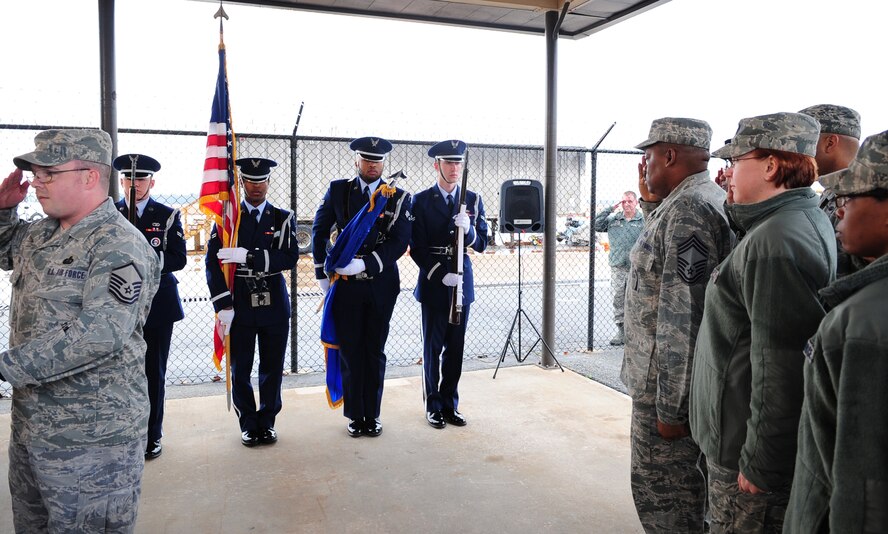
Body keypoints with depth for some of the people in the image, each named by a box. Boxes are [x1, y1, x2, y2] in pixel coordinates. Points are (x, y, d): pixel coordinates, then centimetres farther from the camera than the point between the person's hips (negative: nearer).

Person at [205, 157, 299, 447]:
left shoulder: (283, 218, 5)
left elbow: (290, 257, -10)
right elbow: (213, 262, -2)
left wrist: (247, 256, -20)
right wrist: (223, 305, -11)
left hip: (274, 304, 1)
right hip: (239, 306, 0)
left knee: (272, 368, 8)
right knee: (240, 369, 6)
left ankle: (267, 421, 24)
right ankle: (248, 424, 22)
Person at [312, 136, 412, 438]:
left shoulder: (399, 198, 2)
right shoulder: (338, 190, 5)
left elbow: (400, 242, -7)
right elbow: (319, 231, 8)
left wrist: (364, 263, -18)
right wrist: (322, 273, 2)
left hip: (382, 285, 0)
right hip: (345, 284, 0)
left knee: (375, 352, 9)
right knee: (349, 351, 5)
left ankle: (372, 415, 22)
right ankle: (355, 415, 20)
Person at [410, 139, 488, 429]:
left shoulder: (472, 199, 7)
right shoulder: (422, 200, -2)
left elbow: (481, 244, 5)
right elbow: (417, 247, -5)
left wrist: (468, 230, -16)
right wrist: (440, 274, -15)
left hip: (462, 282, 3)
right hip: (433, 283, -3)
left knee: (455, 346, 9)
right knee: (433, 346, 5)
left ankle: (450, 403, 22)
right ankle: (433, 405, 18)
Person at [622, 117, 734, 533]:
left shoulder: (687, 209, -20)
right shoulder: (712, 200, 12)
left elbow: (684, 318, -25)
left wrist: (671, 405, -22)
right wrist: (650, 201, 17)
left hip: (669, 384, -10)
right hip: (675, 377, 10)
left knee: (661, 493, 2)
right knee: (687, 490, 21)